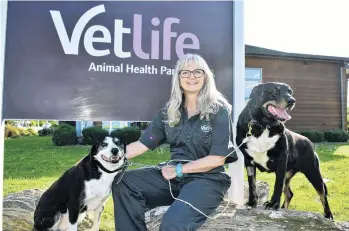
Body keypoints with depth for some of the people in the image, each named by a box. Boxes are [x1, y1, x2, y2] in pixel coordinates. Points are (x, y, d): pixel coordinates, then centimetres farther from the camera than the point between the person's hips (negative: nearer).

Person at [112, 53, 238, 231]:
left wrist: (179, 169, -12)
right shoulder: (169, 111, 7)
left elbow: (218, 158, -11)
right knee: (123, 183, -13)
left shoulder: (219, 110, -7)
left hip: (208, 179, -5)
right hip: (175, 176, 5)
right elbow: (142, 144, 2)